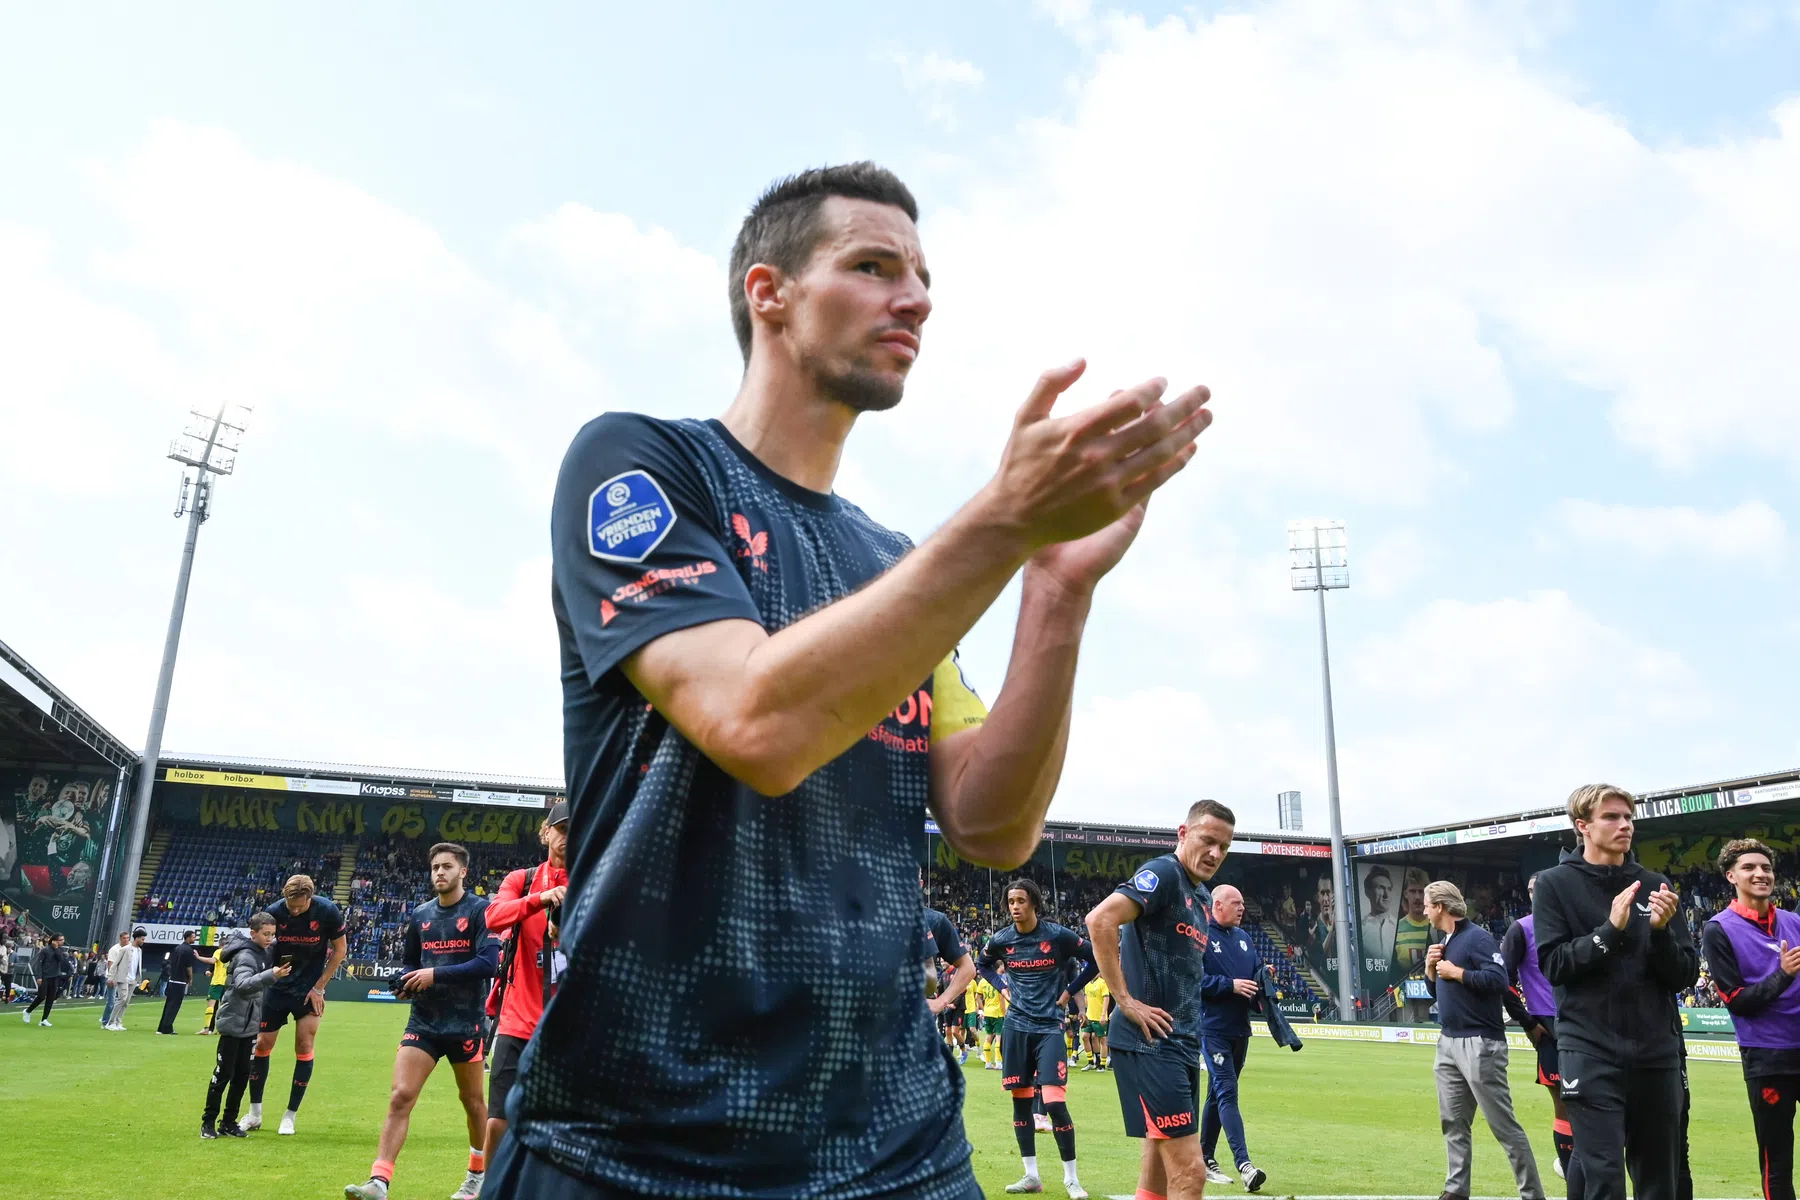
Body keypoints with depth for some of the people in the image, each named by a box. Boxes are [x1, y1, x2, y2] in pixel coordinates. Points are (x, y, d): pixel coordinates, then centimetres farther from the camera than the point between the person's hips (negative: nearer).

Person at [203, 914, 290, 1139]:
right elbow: (243, 985, -36)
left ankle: (229, 1122, 17)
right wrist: (271, 975, -47)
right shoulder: (245, 956, -19)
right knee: (223, 1074, -1)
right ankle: (208, 1122, 11)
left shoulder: (263, 953, 7)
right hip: (233, 1024, -8)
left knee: (242, 1075, 9)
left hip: (250, 1025, 8)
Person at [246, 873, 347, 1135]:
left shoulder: (328, 912, -18)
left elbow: (339, 950, -6)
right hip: (278, 988, 2)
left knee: (304, 1048, -5)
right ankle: (255, 1113, 19)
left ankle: (290, 1116, 8)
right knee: (262, 1045, 2)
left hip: (309, 990, -2)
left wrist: (319, 987, -8)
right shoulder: (273, 912, -15)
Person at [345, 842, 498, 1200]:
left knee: (472, 1100, 12)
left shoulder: (480, 910, -9)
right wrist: (407, 982, -2)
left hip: (465, 1023, -4)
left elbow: (489, 962, -20)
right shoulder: (420, 915, 8)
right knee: (400, 1097, -10)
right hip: (423, 1021, 4)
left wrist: (436, 974, -21)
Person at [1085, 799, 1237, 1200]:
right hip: (1150, 1043, -10)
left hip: (1182, 1044, 10)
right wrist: (1125, 1000, -23)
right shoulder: (1163, 873, -11)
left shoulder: (1202, 896, 17)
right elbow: (1100, 919, -26)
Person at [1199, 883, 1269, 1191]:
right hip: (1214, 1029, -8)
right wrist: (1231, 984, -20)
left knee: (1219, 1094, 14)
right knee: (1227, 1094, -13)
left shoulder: (1243, 937, 14)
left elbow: (1257, 972, 17)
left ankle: (1206, 1159, 22)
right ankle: (1244, 1164, -19)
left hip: (1240, 1028, 8)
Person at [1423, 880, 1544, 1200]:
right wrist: (1431, 968, 4)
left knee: (1505, 1125, -4)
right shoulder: (1443, 942, 14)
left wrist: (1457, 972, -16)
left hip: (1479, 1045, -9)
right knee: (1453, 1122, 11)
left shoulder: (1477, 937, -11)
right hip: (1448, 1042, 9)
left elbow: (1499, 980, -23)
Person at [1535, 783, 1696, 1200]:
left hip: (1656, 1050, 4)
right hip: (1590, 1051, -4)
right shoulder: (1555, 884, 1)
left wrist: (1661, 930, -12)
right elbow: (1553, 965, -8)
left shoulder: (1654, 885, 9)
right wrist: (1611, 930, -19)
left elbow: (1685, 975, 6)